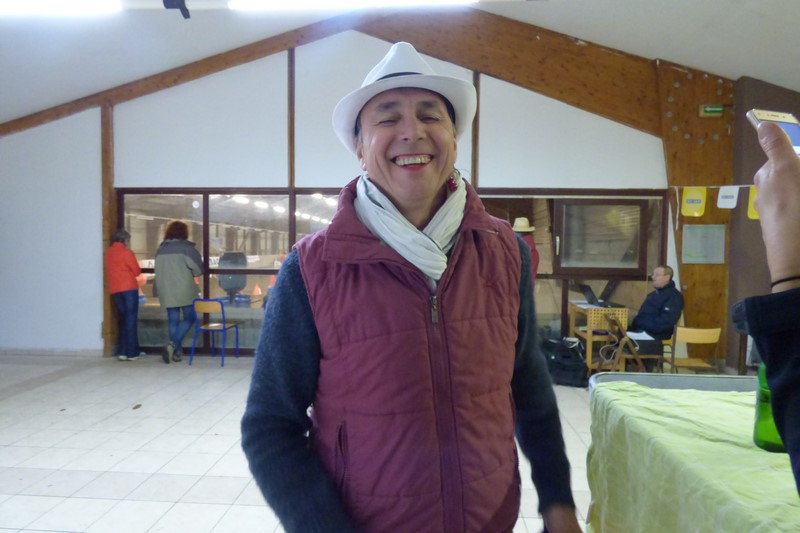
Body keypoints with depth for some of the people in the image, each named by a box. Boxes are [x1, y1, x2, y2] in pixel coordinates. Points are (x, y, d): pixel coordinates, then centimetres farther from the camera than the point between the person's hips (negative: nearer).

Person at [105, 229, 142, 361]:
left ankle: (122, 351, 9)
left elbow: (109, 270, 17)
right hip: (129, 288, -6)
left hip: (114, 289, 6)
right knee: (131, 319, -1)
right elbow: (137, 271, -4)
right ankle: (131, 353, -2)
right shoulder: (127, 252, -9)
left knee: (123, 319, 14)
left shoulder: (108, 252, 9)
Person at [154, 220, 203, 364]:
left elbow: (159, 271, 14)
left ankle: (177, 352, 12)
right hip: (184, 290, -5)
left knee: (172, 319, 9)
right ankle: (174, 344, -12)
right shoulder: (186, 247, -8)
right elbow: (198, 268, -11)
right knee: (189, 318, 5)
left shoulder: (161, 249, 9)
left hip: (166, 291, 5)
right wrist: (191, 274, 8)